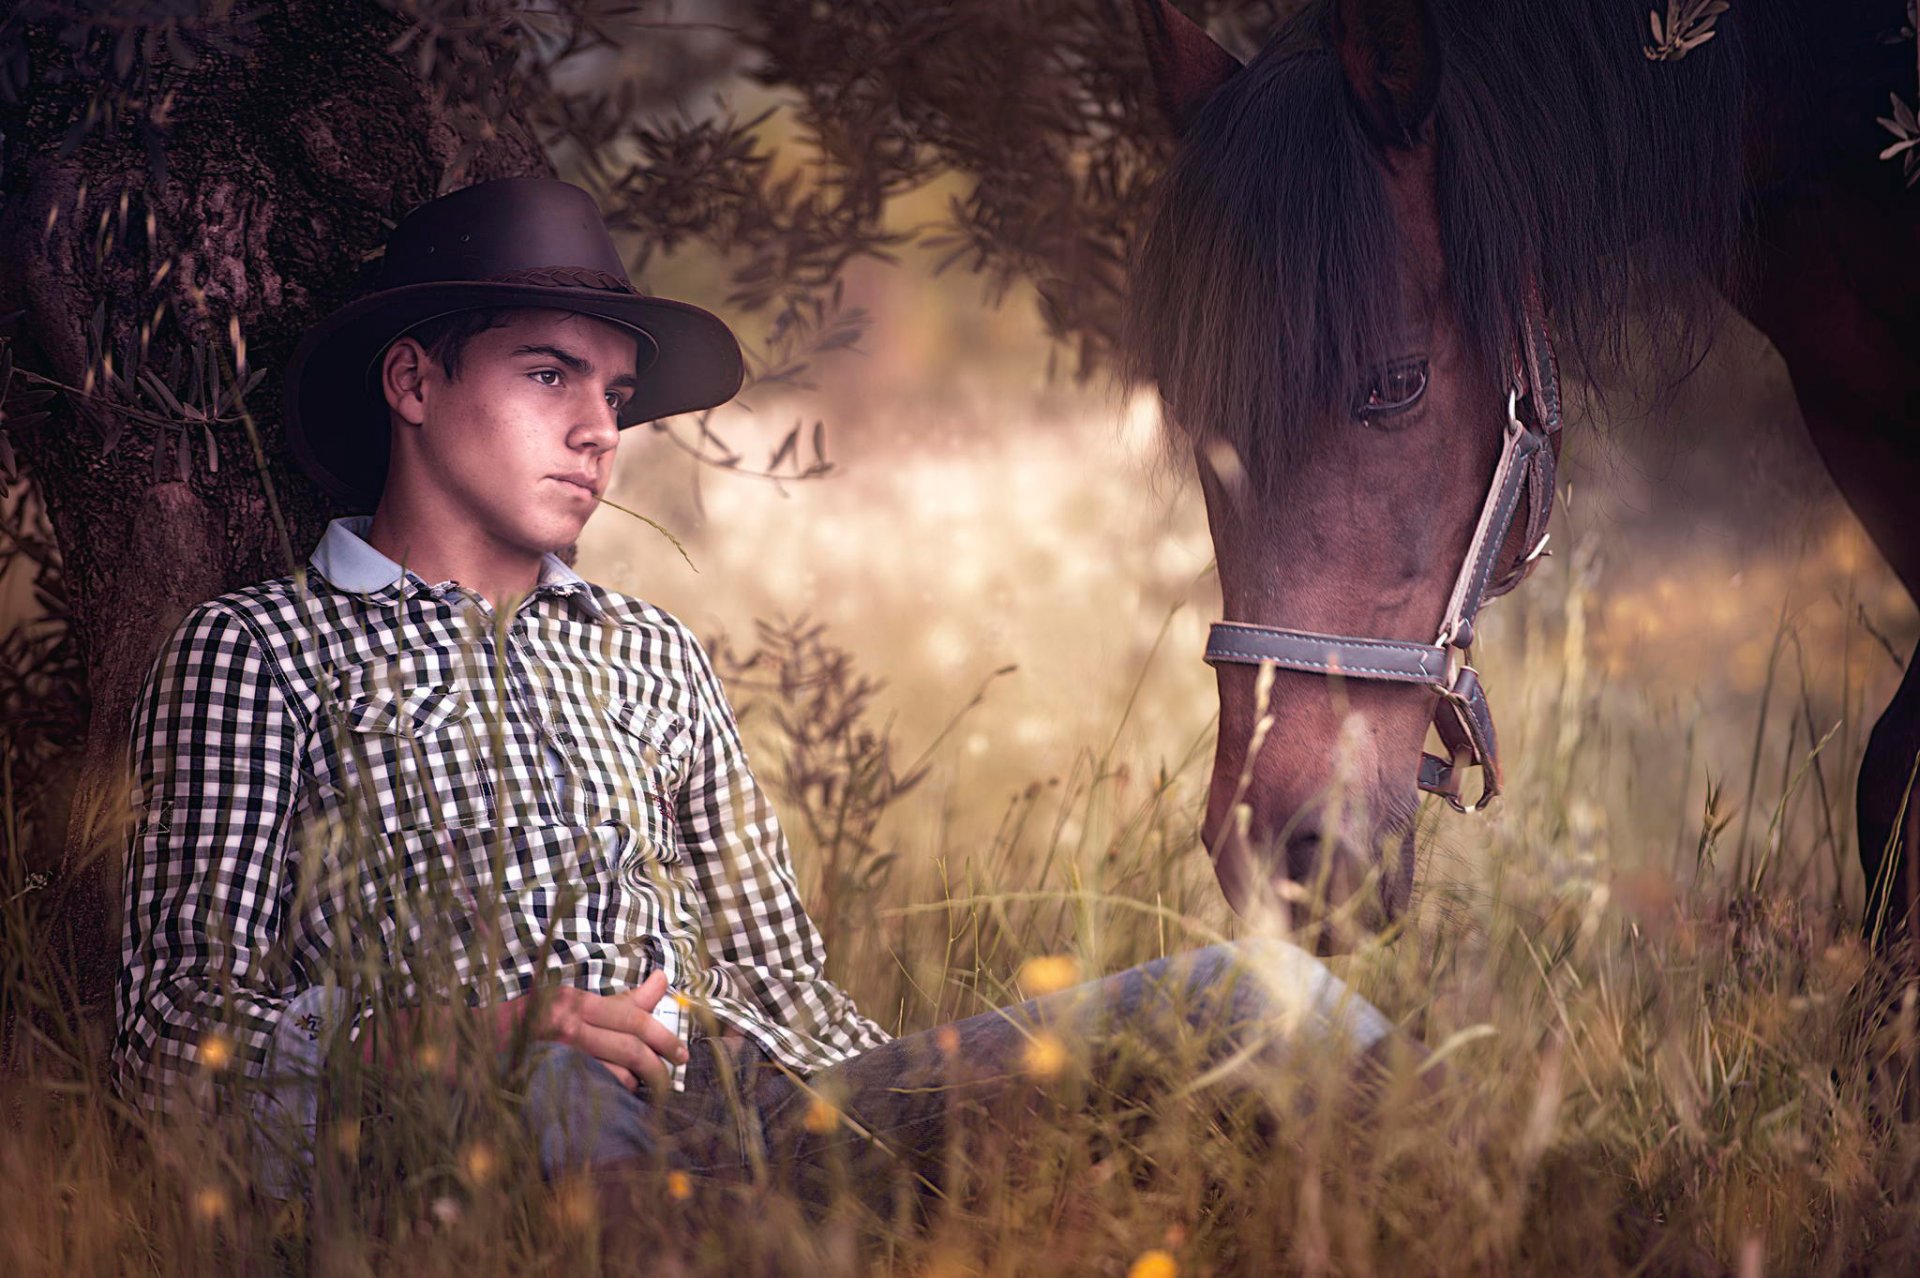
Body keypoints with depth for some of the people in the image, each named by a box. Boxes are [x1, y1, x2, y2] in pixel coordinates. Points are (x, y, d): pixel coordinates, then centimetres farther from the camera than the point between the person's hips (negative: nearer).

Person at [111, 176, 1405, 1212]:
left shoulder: (655, 657, 28)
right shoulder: (261, 650, 12)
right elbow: (177, 1040, 2)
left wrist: (927, 1112, 1)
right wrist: (479, 1040, -16)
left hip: (743, 1113, 5)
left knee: (1251, 989, -15)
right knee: (561, 1082, -44)